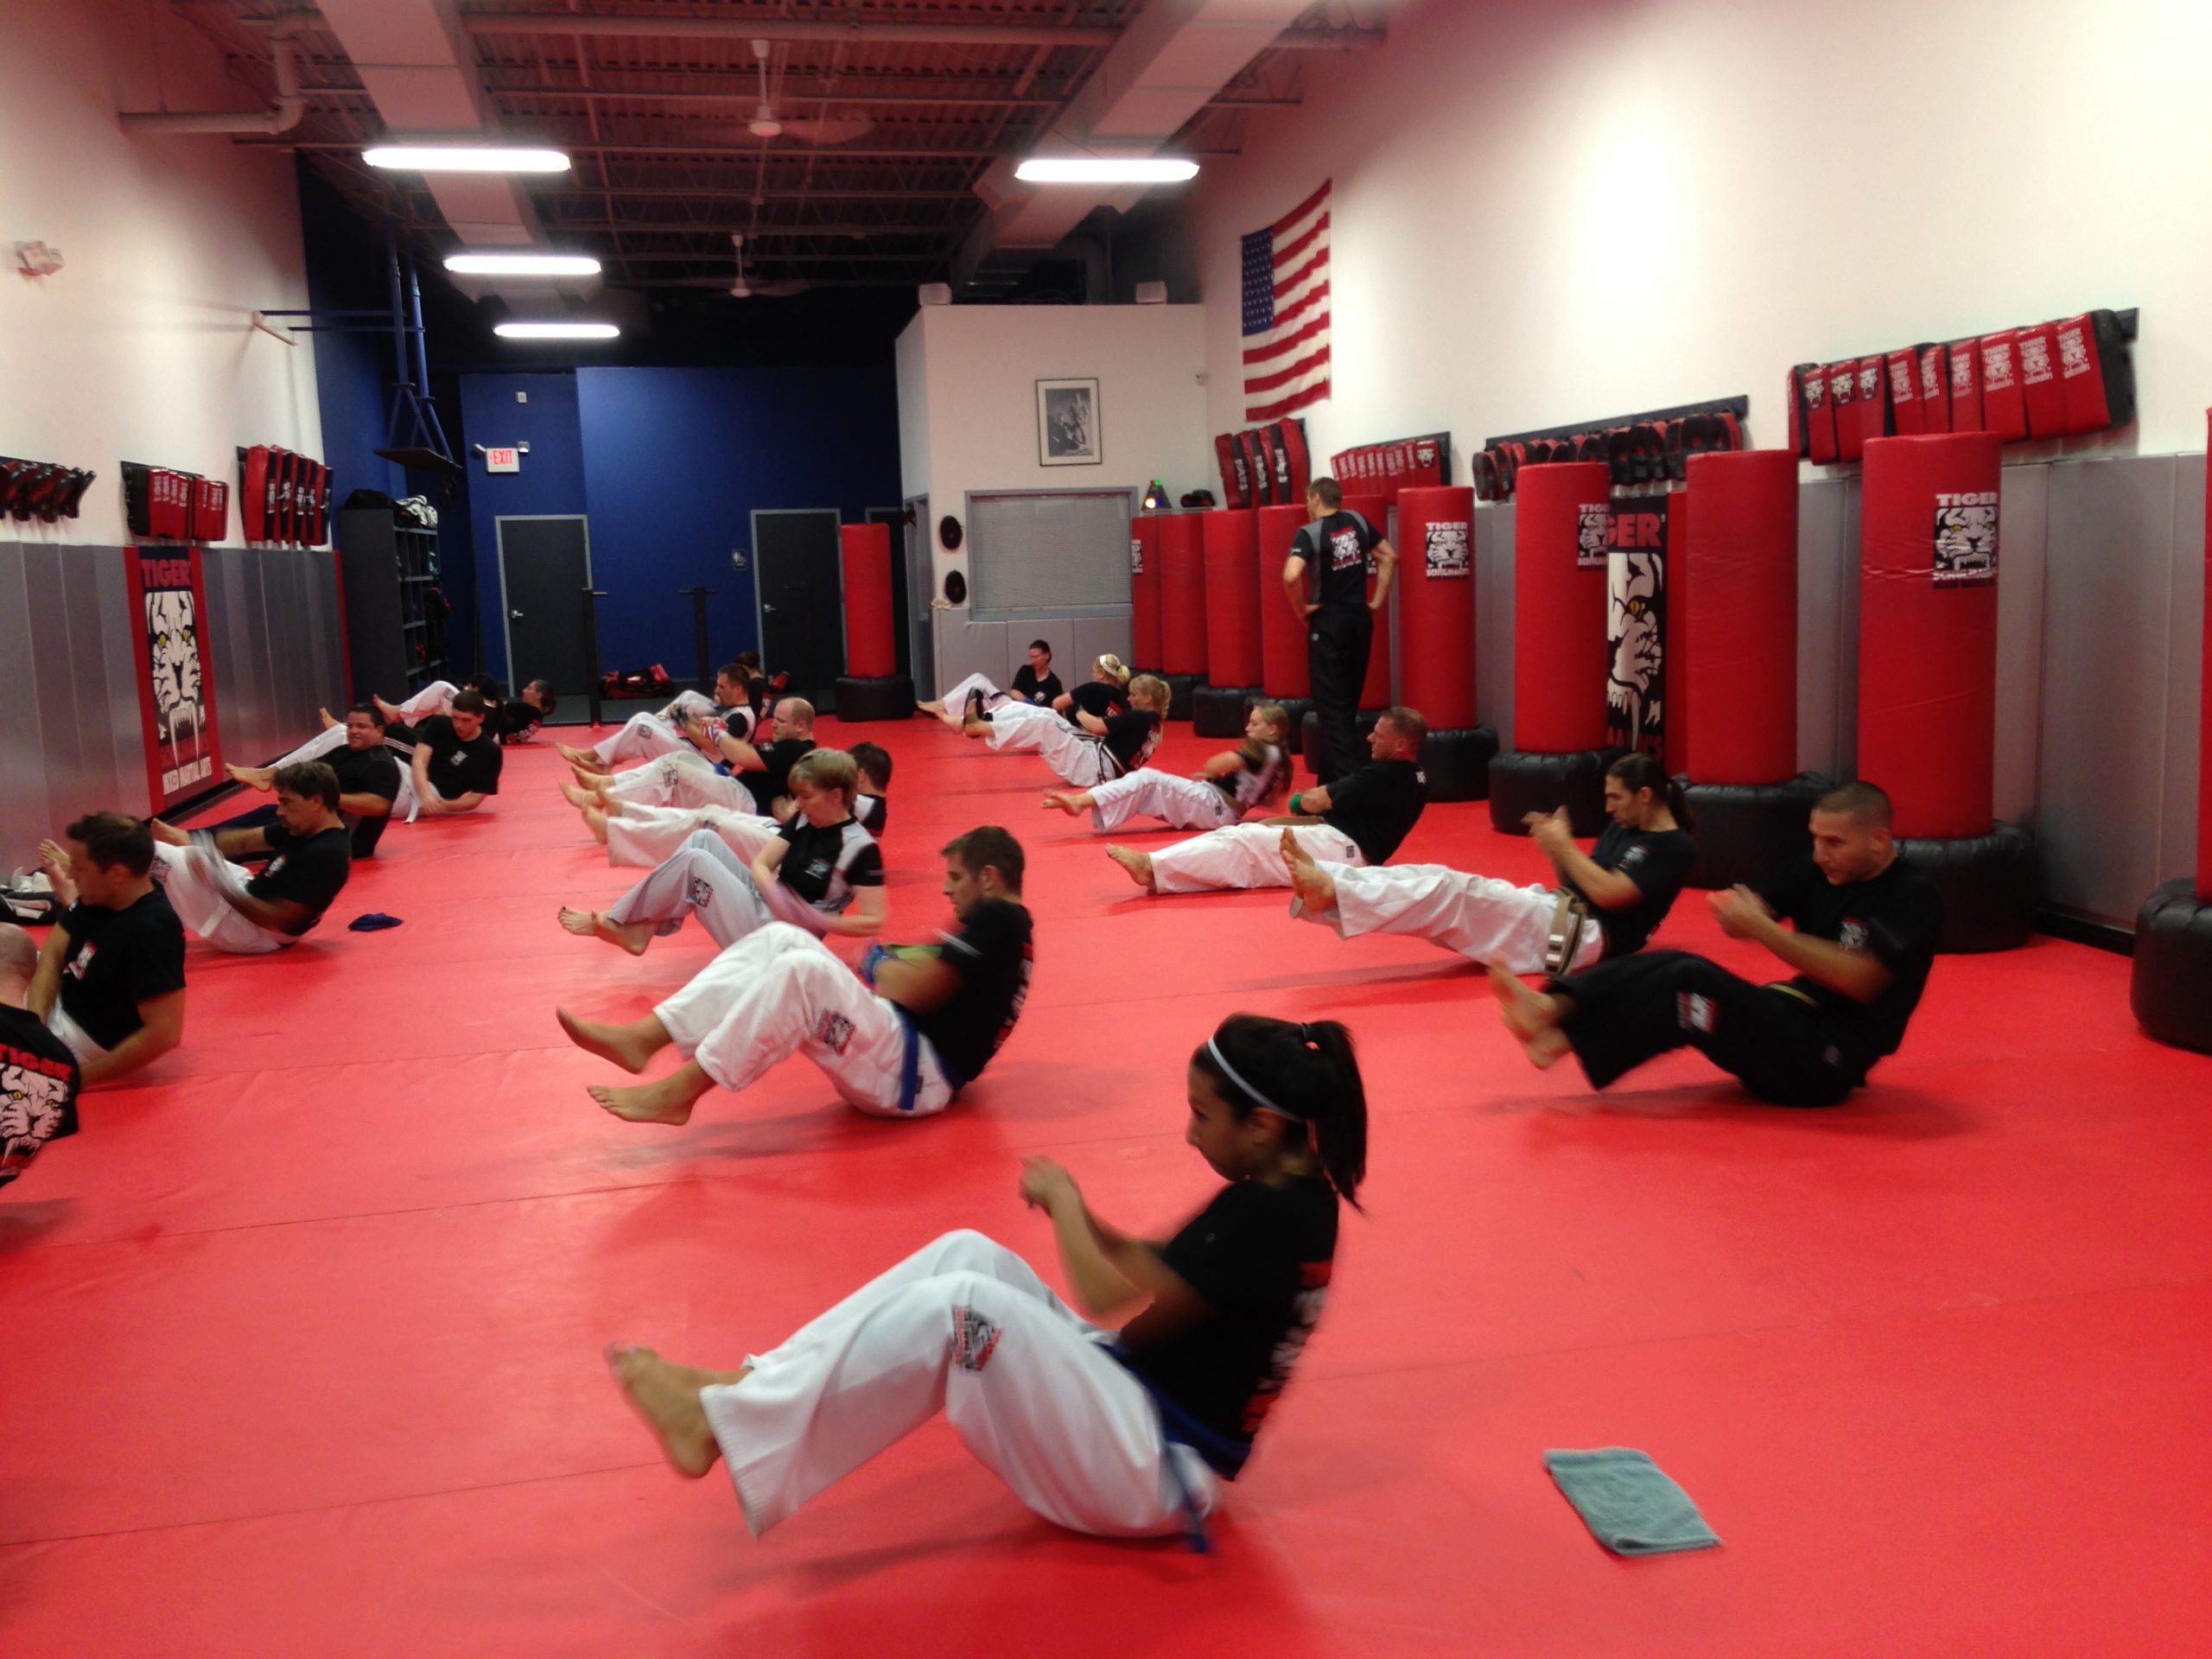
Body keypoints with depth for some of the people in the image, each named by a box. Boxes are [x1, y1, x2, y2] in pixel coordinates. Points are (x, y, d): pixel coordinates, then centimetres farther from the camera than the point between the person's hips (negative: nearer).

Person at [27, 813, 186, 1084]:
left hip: (83, 1038, -9)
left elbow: (164, 1033, -33)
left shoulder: (151, 932, -32)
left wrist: (81, 1076, -25)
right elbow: (52, 954, -1)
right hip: (59, 1004, 9)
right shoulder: (100, 895, -6)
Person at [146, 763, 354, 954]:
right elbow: (245, 840, 5)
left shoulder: (326, 855, -31)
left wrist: (221, 885, -29)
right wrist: (182, 838, -7)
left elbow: (279, 919, -29)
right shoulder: (306, 827, 0)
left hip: (253, 931, -9)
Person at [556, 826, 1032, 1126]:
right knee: (780, 940, -2)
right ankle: (642, 1037, -15)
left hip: (915, 1074, -10)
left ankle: (678, 1093, -24)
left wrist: (877, 963, 2)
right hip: (897, 1061, 10)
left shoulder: (1000, 921, -10)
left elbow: (914, 991, -18)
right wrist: (888, 964, 4)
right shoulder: (994, 926, 23)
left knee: (804, 970, -31)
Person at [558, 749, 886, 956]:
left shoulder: (859, 847, -17)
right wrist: (779, 899, -16)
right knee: (703, 840, -3)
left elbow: (873, 921, -20)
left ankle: (612, 922, 0)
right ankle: (641, 925, -7)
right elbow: (761, 864, 4)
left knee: (693, 862, -16)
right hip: (763, 907, 9)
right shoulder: (803, 821, 8)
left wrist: (815, 921, -24)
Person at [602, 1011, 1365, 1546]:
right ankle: (752, 1388, -6)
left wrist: (1063, 1202, -7)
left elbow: (1111, 1299, -23)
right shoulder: (1288, 1191, 6)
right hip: (1146, 1404, 10)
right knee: (967, 1254, -4)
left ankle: (724, 1426, -18)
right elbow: (1162, 1270, 12)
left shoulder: (1268, 1214, -24)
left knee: (960, 1306, -26)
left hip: (1156, 1467, -10)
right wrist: (1080, 1217, -3)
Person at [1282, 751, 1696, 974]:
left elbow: (1608, 893, -19)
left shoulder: (1675, 848, -7)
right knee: (1441, 882, -12)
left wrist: (1564, 846, -9)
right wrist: (1553, 847, 1)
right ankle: (1321, 880, -27)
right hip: (1560, 914, 8)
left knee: (1452, 892, -24)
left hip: (1585, 935, -8)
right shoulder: (1624, 826, 20)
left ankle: (1328, 890, -36)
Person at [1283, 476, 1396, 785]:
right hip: (1360, 618, 6)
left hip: (1329, 622, -6)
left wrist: (1302, 608, -12)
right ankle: (1332, 775, 25)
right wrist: (1378, 599, 12)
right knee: (1349, 701, 15)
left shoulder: (1308, 533, -13)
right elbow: (1390, 556, 11)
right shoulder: (1358, 522, 4)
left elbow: (1291, 576, -28)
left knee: (1332, 705, -2)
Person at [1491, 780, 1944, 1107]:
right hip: (1793, 1020, 7)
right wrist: (1735, 910, -23)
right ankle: (1551, 1009, -32)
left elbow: (1858, 979, -25)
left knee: (1692, 984, -26)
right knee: (1674, 966, -16)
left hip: (1831, 1058, -7)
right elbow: (1752, 917, 3)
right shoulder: (1820, 870, 8)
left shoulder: (1913, 898, -14)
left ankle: (1560, 1038, -26)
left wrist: (1760, 927, -27)